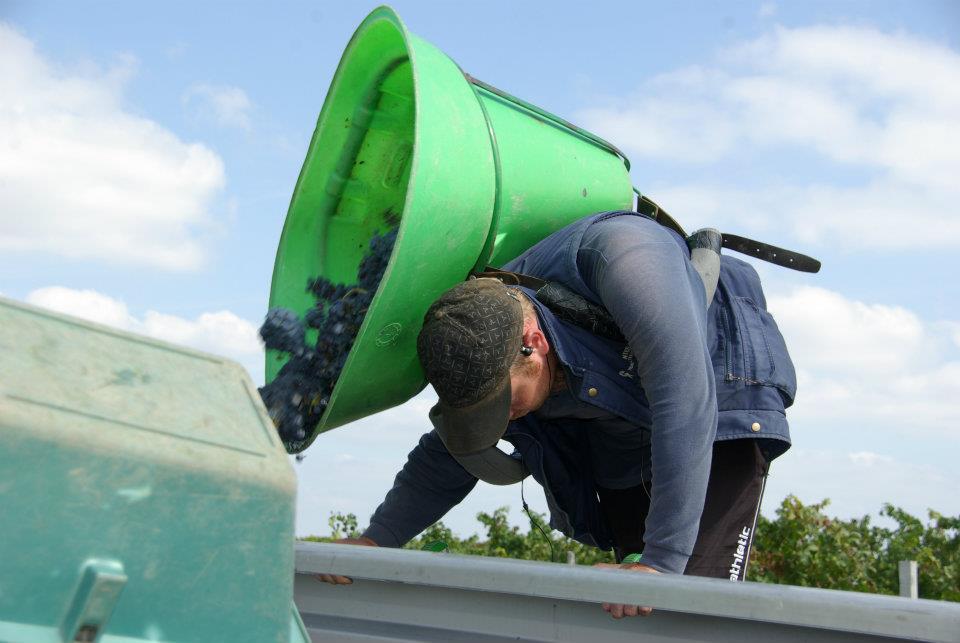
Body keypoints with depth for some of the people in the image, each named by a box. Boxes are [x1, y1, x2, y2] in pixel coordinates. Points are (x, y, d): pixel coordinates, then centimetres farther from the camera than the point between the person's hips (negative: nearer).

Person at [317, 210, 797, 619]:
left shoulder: (618, 256, -39)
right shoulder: (483, 354, -17)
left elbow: (685, 399, -42)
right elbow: (444, 458, 0)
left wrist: (662, 560, -43)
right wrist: (376, 540, -12)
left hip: (720, 411, -5)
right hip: (621, 449, 6)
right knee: (641, 612, 0)